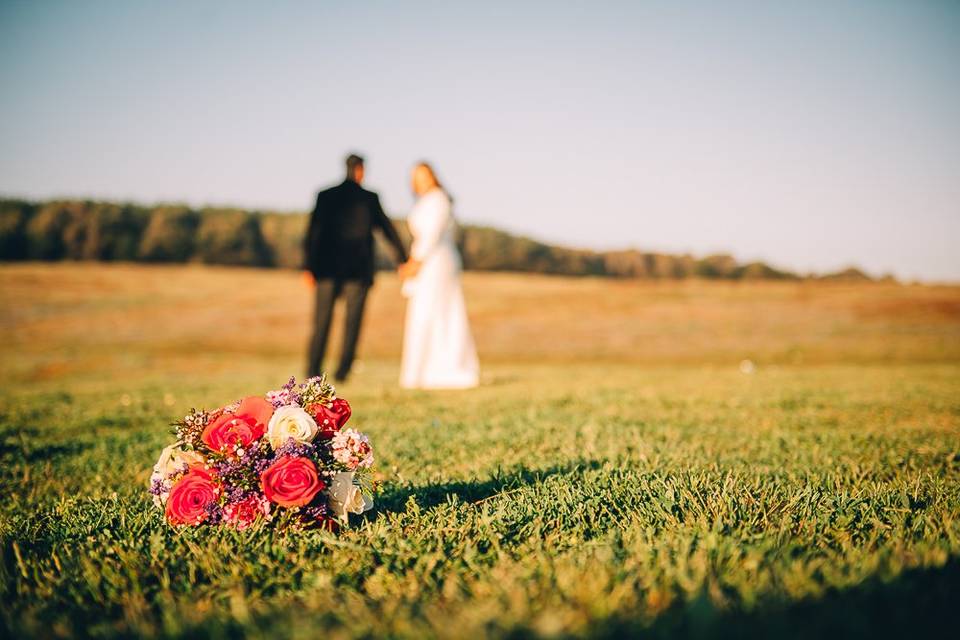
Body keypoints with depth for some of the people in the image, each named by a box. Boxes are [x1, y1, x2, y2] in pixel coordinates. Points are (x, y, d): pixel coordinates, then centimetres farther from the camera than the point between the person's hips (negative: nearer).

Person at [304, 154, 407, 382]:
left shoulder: (325, 196, 1)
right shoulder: (369, 198, -1)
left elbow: (313, 230, -4)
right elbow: (387, 228, 3)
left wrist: (308, 266, -3)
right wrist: (402, 259, 10)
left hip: (327, 267, 1)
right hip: (358, 269, -1)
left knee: (322, 321, 7)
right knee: (352, 321, 5)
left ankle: (313, 370, 3)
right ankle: (342, 371, 1)